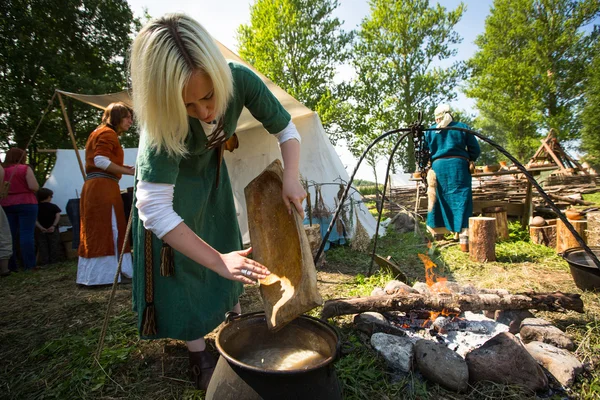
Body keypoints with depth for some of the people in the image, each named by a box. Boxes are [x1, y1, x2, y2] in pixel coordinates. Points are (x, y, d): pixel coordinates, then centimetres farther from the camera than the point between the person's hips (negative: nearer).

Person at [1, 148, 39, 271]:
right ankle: (29, 265, -6)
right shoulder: (25, 168, -5)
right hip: (26, 204, -5)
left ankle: (11, 266, 11)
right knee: (27, 234, -5)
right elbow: (34, 187, -14)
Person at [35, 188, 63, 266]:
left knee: (42, 247, 5)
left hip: (41, 231, 2)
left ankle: (44, 262, 4)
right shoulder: (54, 207, -1)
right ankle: (54, 260, 4)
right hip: (53, 230, -2)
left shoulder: (36, 207, 4)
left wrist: (41, 227, -12)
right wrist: (54, 226, -16)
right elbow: (58, 216, -12)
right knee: (54, 247, 4)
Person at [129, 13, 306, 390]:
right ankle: (199, 353, 14)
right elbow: (154, 209, -41)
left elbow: (286, 129, -20)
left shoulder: (240, 80, -33)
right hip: (171, 181, -3)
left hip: (212, 168, 4)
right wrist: (217, 260, -44)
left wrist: (291, 177, -36)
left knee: (229, 245, 12)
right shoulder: (161, 122, -40)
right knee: (182, 263, -3)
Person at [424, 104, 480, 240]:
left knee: (438, 199, 9)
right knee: (461, 199, -2)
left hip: (438, 166, 1)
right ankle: (464, 234, -10)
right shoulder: (462, 127, 10)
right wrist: (468, 159, 25)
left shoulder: (429, 131, 11)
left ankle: (437, 232, 14)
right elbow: (475, 150, 8)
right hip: (458, 165, -1)